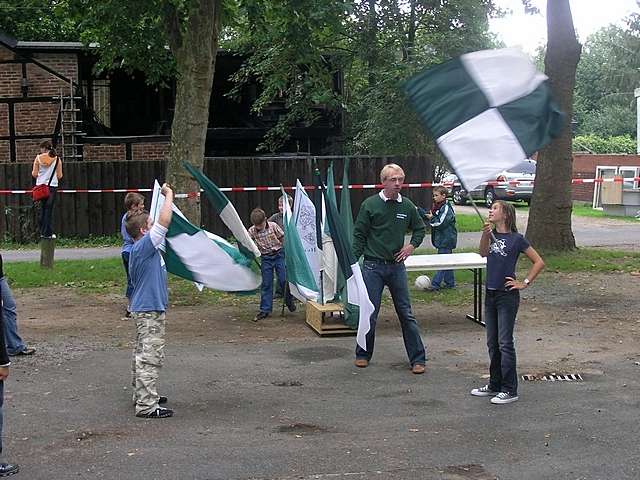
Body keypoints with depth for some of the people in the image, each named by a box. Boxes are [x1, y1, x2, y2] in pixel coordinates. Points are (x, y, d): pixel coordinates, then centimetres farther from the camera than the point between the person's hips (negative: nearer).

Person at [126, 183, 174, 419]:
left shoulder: (141, 249, 10)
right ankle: (146, 406, -5)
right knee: (150, 357, -8)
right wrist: (169, 194, -16)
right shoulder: (143, 247, -19)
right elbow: (164, 221, -25)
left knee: (143, 355, 18)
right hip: (149, 311, -11)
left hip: (144, 309, 11)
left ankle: (142, 395, 30)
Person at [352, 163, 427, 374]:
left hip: (397, 266, 2)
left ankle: (417, 358, 11)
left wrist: (412, 246, 2)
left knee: (406, 313, 5)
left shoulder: (407, 206, 4)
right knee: (369, 313, 3)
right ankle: (363, 354, 21)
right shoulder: (370, 205, -5)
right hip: (373, 266, -2)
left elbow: (420, 228, 19)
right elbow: (359, 235, -2)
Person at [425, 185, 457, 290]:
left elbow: (440, 224, -23)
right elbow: (435, 221, 17)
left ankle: (435, 284, -7)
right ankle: (450, 283, 23)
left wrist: (431, 218, -10)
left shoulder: (446, 208, -17)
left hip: (446, 241, -10)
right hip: (442, 240, 10)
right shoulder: (437, 207, 11)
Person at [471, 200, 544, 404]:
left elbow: (539, 262, -6)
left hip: (507, 296, -6)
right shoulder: (491, 234, 7)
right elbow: (483, 253, -11)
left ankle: (509, 390, 4)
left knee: (505, 343, -4)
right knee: (492, 343, 13)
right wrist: (485, 235, -26)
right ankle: (495, 385, 25)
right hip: (490, 295, 6)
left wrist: (525, 283, -8)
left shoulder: (516, 239, -9)